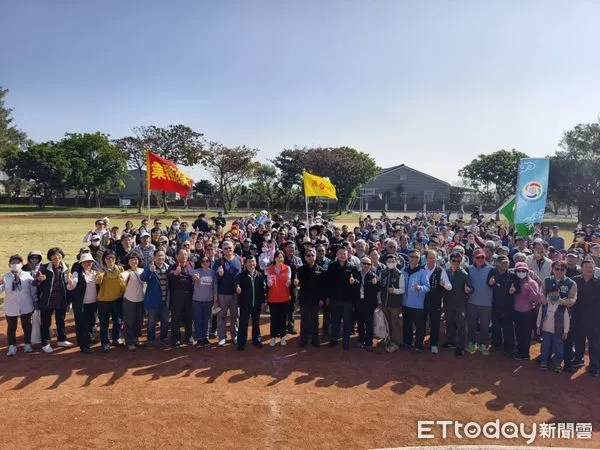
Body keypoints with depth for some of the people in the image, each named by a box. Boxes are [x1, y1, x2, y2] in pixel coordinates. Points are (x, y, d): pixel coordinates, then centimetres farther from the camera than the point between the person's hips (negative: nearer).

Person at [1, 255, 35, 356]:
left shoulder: (27, 275, -7)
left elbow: (33, 289, -1)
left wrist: (35, 302, 2)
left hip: (26, 307, 0)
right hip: (10, 308, 0)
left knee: (27, 326, 13)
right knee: (11, 327, 10)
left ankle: (27, 344, 29)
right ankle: (12, 347, 22)